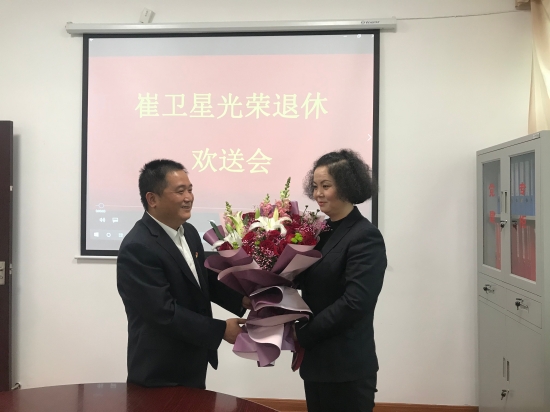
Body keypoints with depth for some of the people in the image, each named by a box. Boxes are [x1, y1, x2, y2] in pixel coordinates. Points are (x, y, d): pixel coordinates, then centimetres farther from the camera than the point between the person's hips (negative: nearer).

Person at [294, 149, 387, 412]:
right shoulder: (322, 230, 7)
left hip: (348, 369, -7)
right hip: (315, 361, 7)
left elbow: (354, 304, -22)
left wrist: (302, 335, -16)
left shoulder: (366, 237, -14)